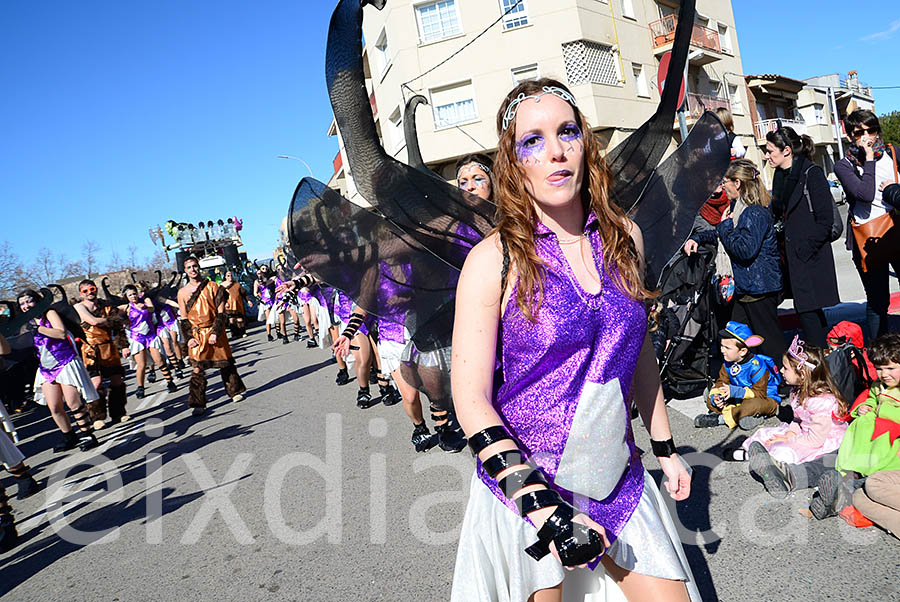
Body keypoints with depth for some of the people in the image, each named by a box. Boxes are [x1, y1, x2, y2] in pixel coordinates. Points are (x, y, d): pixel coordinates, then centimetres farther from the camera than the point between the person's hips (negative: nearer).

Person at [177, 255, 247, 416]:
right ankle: (198, 404, 1)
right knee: (197, 369, -6)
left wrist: (215, 333, -11)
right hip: (196, 334, 0)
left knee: (225, 363, 9)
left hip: (215, 332, 0)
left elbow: (221, 312, -2)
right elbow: (184, 319, 7)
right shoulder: (182, 292, 5)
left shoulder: (212, 286, 1)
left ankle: (235, 391, 29)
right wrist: (189, 338, -6)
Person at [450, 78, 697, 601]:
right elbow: (471, 397, -15)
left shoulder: (623, 236, 0)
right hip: (523, 483, -3)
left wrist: (666, 448, 16)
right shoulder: (494, 259, -14)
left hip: (619, 479, 4)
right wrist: (541, 503, -23)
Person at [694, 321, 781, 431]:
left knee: (754, 405, -43)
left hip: (766, 399, -7)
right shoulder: (728, 364, -4)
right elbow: (721, 383, -1)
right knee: (710, 401, -10)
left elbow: (760, 393, -28)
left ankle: (721, 418, -28)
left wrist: (735, 391, -39)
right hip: (739, 400, 7)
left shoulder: (756, 366, -26)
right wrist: (715, 397, -24)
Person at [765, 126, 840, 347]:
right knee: (804, 310, 13)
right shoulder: (781, 176, 12)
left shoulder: (812, 174, -11)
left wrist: (804, 249, -17)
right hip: (793, 257, 8)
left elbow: (825, 220, -15)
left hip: (811, 256, -8)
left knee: (809, 312, -7)